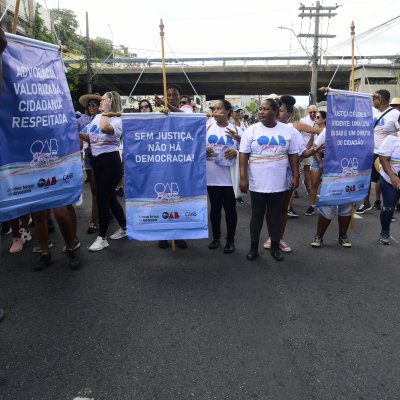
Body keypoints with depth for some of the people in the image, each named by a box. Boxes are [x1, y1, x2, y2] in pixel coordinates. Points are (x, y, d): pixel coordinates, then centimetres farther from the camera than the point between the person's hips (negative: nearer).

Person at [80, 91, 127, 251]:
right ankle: (124, 228, 31)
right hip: (96, 160, 8)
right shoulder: (97, 117, 13)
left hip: (110, 161, -8)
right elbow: (88, 137, 15)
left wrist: (105, 112, -16)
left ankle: (102, 238, 6)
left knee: (102, 198, -6)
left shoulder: (117, 120, -10)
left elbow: (104, 128, -33)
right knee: (110, 197, 14)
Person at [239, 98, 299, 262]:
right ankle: (254, 247, 22)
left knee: (276, 216, 12)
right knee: (257, 216, 9)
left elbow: (293, 155, 7)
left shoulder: (286, 130, 3)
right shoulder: (251, 130, -3)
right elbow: (244, 155, -5)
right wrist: (243, 178, -12)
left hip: (278, 183, 2)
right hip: (257, 183, -1)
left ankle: (275, 247, 26)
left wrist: (296, 176, 2)